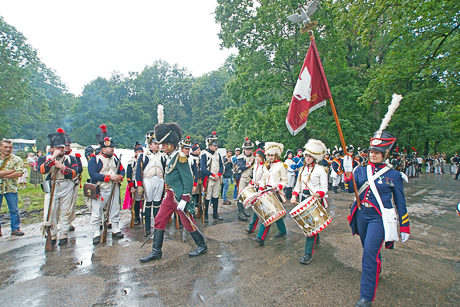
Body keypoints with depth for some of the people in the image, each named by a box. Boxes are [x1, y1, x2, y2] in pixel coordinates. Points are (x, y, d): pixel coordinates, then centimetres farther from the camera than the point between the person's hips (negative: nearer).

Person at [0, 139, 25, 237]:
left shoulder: (17, 159, 0)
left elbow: (19, 173, -11)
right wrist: (11, 171, -17)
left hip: (11, 189, -1)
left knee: (14, 210, 6)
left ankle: (15, 229, 17)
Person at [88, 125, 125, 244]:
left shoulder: (115, 158, 8)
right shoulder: (94, 160, -9)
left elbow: (122, 170, 12)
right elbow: (93, 175, -18)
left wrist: (120, 177, -11)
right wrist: (109, 177, -23)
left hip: (114, 189, 5)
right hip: (100, 190, -5)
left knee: (115, 210, 12)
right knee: (97, 212, 3)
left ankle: (115, 230, 25)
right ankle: (96, 234, 14)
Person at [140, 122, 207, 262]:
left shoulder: (180, 157, -18)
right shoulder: (169, 157, 9)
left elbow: (188, 180, -21)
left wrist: (184, 200, -22)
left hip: (179, 197, -9)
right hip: (169, 195, 9)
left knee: (188, 223, 5)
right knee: (159, 221, 9)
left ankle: (202, 246, 26)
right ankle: (156, 252, 23)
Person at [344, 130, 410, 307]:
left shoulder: (393, 175, -4)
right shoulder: (361, 170, 4)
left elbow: (400, 203, 1)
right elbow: (351, 189, -7)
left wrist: (404, 228, 3)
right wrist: (348, 172, -23)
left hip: (378, 218, -4)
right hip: (361, 215, 4)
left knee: (370, 253, -10)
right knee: (369, 250, 23)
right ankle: (376, 271, 54)